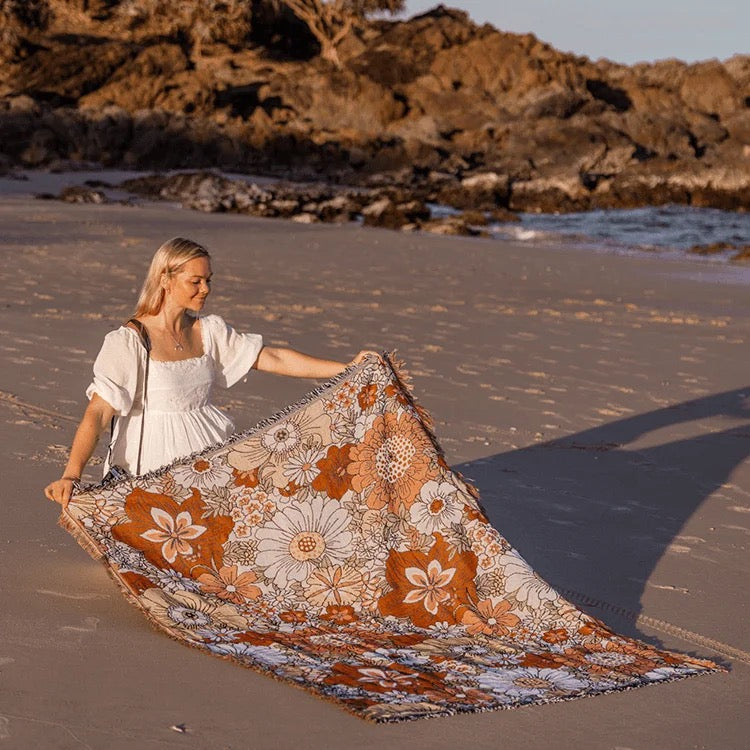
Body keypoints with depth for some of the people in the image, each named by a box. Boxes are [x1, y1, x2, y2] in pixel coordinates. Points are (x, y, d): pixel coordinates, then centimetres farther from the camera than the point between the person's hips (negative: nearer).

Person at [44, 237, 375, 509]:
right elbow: (97, 413, -18)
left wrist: (348, 369, 5)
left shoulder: (208, 331, 6)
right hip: (152, 470, -5)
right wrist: (71, 475, -32)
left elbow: (273, 359, 9)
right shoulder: (128, 342, -12)